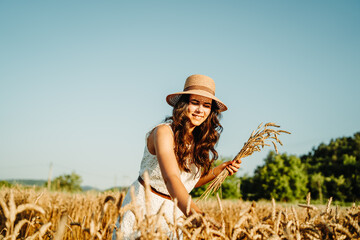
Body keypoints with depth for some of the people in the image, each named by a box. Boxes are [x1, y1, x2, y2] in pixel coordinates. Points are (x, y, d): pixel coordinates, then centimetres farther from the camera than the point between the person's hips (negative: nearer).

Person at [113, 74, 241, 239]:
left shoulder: (201, 141, 1)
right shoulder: (164, 132, -21)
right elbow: (171, 178, -36)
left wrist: (220, 169, -3)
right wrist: (196, 215, -50)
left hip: (174, 212, 6)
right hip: (144, 206, -5)